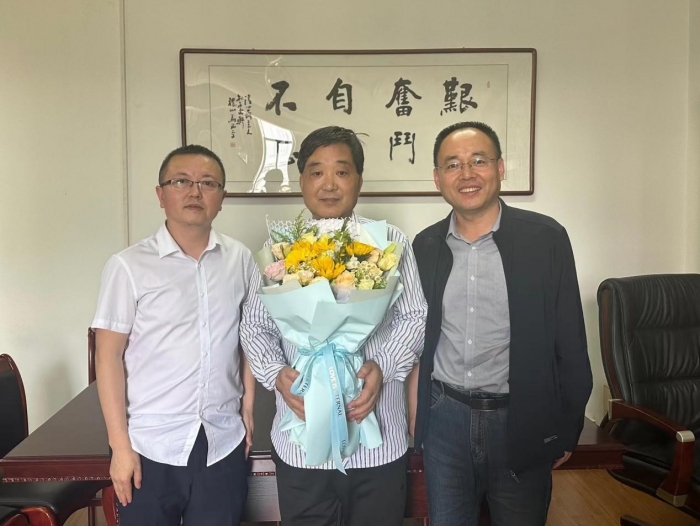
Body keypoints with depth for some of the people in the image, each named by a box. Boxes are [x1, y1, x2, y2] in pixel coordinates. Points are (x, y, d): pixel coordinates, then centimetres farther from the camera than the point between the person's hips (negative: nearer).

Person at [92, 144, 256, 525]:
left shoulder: (240, 260, 0)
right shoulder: (129, 266, -8)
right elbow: (109, 356, -6)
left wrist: (248, 408, 7)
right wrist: (120, 445, -6)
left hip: (224, 443, 3)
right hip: (151, 445, -2)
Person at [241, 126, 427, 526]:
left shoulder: (391, 241, 0)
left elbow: (415, 317, 1)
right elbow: (255, 326, 4)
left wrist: (383, 366, -15)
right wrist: (276, 373, -13)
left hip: (378, 438, 0)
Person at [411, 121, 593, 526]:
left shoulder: (545, 238, -9)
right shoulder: (425, 245, 1)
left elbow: (569, 342, -5)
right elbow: (418, 336, 8)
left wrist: (566, 432, -1)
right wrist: (417, 420, 9)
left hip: (522, 423, -2)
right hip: (444, 420, 3)